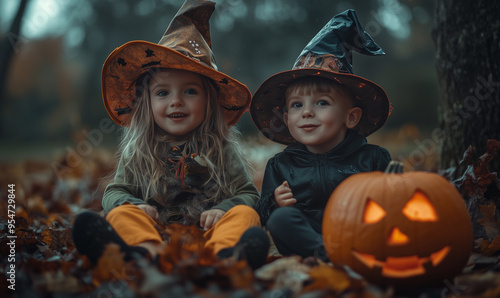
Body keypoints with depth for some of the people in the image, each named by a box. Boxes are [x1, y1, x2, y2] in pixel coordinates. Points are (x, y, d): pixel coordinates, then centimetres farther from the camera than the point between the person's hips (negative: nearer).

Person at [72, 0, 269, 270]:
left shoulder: (221, 149, 13)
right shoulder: (137, 152, 16)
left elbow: (248, 194, 11)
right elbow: (114, 191, 14)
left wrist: (223, 210, -12)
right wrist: (135, 205, -10)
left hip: (208, 229, 0)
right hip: (156, 230, 1)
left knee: (244, 214, -27)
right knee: (121, 213, -25)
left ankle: (225, 255, -61)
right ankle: (145, 252, -58)